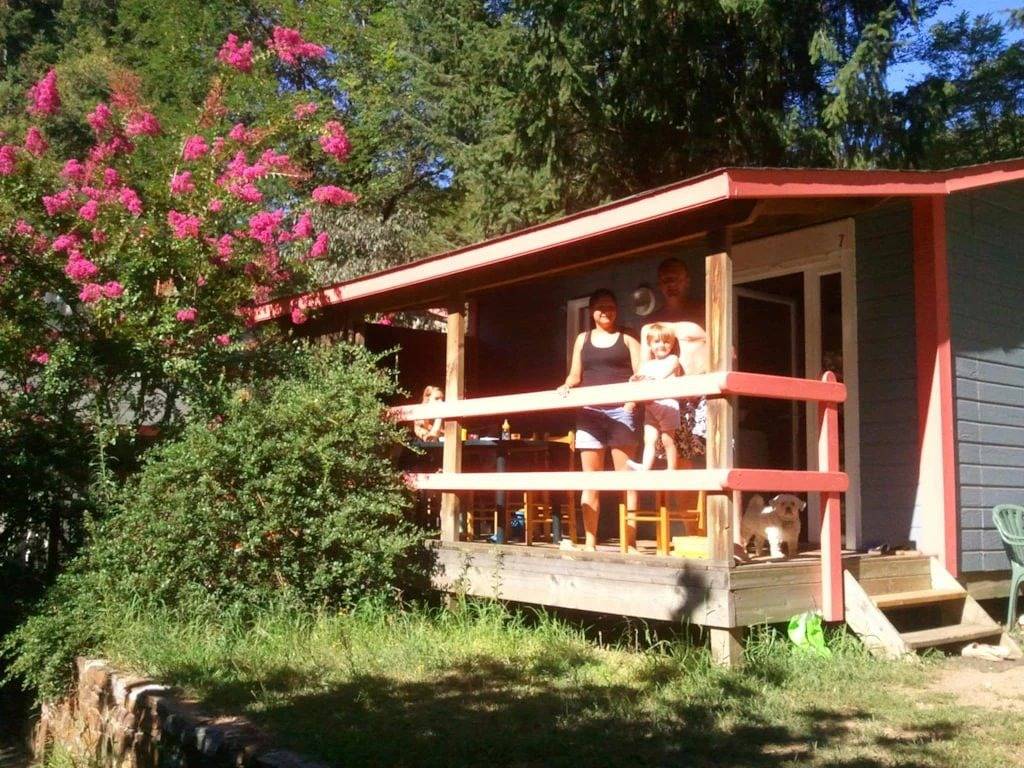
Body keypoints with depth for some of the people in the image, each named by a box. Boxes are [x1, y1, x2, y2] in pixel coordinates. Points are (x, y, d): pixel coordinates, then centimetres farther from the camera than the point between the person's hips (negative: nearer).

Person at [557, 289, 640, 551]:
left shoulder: (627, 338, 11)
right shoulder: (583, 339, 18)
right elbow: (575, 375, 15)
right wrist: (566, 386, -6)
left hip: (620, 410, -3)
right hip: (589, 412, 3)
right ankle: (590, 541, 6)